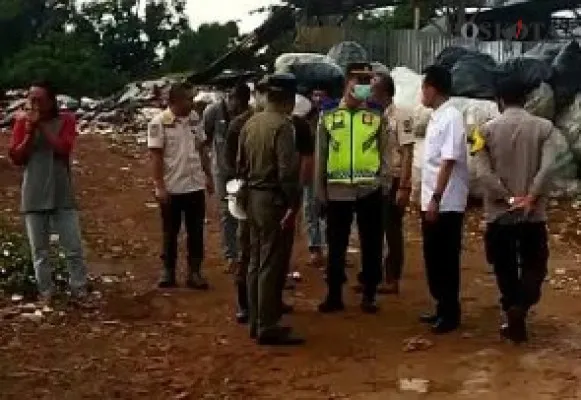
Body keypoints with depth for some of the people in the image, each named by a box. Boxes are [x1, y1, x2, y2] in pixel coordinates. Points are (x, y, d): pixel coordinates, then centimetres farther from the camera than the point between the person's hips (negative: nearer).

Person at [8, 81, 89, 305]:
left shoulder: (65, 120, -2)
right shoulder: (22, 121, 2)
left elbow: (64, 149, -17)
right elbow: (16, 158, -4)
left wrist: (41, 126, -18)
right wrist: (30, 131, -15)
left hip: (62, 196, -1)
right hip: (33, 198, 1)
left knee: (74, 248, 2)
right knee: (39, 251, 9)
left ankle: (79, 291, 11)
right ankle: (46, 293, 20)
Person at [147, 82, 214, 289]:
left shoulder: (195, 118, 5)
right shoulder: (159, 122, -11)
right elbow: (156, 156, -11)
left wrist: (208, 176, 10)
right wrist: (160, 186, -15)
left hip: (196, 186, 4)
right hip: (171, 188, -4)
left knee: (196, 232, 7)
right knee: (170, 233, 9)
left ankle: (194, 272, 16)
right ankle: (168, 272, 21)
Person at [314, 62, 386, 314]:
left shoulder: (377, 118, 3)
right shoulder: (329, 118, 4)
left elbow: (385, 154, 4)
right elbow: (320, 158, 5)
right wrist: (320, 193, 3)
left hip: (369, 192, 0)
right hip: (337, 193, 0)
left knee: (371, 247, 6)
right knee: (336, 247, 8)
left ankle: (369, 296, 18)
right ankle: (334, 296, 19)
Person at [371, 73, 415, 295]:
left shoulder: (400, 116, -12)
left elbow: (407, 153, -14)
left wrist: (403, 187, -18)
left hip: (393, 181, -7)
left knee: (393, 231, 1)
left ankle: (392, 280, 10)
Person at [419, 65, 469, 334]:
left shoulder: (451, 117, -15)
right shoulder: (435, 118, 13)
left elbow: (448, 162, -21)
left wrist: (436, 199, -24)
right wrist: (429, 199, 17)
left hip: (446, 204, -9)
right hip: (431, 202, 9)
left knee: (447, 260, 0)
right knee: (433, 259, 14)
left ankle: (450, 314, 10)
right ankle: (442, 308, 25)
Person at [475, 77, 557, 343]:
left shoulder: (487, 130, -1)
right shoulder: (544, 127, -2)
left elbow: (483, 173, -11)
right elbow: (547, 168, -14)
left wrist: (508, 199, -9)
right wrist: (530, 198, -12)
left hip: (499, 213, 0)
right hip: (533, 213, 0)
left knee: (505, 270, 12)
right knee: (534, 266, 12)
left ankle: (515, 321, 15)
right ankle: (520, 306, -11)